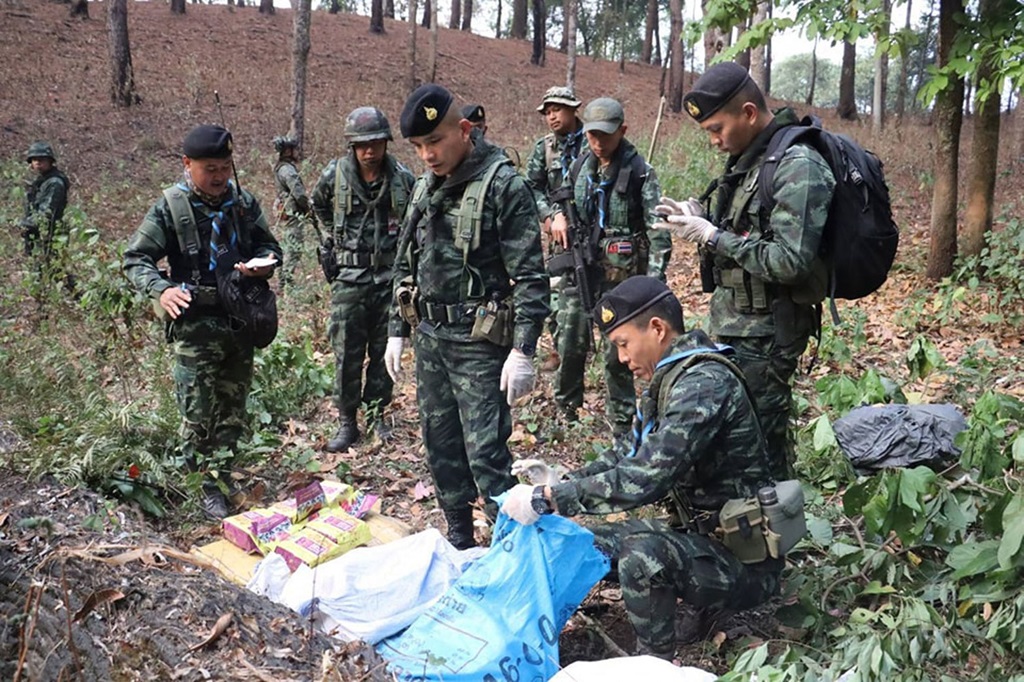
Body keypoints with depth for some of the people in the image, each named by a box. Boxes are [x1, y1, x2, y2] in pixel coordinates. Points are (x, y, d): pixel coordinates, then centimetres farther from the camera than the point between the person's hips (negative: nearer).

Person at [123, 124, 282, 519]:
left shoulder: (244, 203, 6)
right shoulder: (170, 208, -6)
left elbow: (269, 246, 16)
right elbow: (135, 259, -5)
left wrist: (265, 263, -9)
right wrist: (161, 290, -24)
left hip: (240, 322, 4)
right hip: (196, 325, -4)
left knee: (233, 409, 11)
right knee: (198, 412, -4)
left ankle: (219, 477, 25)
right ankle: (207, 487, 9)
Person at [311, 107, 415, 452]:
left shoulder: (403, 178, -4)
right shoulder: (335, 175, -5)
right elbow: (318, 205, 17)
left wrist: (399, 245, 10)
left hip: (390, 276, 1)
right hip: (350, 277, -1)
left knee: (384, 351, 9)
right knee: (347, 353, 0)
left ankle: (377, 414, 23)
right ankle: (346, 422, 9)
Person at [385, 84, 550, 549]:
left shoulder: (503, 186, -12)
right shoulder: (425, 188, 11)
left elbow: (529, 276, -15)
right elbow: (405, 266, 19)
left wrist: (523, 351, -18)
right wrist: (397, 331, 16)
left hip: (479, 342, -7)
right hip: (429, 337, 7)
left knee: (485, 451, -8)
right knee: (440, 442, 14)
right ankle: (458, 537, 29)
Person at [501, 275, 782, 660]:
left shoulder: (704, 383, -24)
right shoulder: (670, 378, 5)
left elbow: (645, 477, -33)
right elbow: (630, 455, 15)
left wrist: (547, 498, -27)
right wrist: (561, 483, 0)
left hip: (741, 562, -10)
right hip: (695, 531, 10)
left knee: (643, 553, -35)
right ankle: (702, 601, 16)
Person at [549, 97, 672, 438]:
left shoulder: (640, 172, -9)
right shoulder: (581, 165, 7)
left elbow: (658, 230, -12)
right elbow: (564, 193, 26)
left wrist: (654, 279, -19)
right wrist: (558, 214, 1)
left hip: (621, 273, -5)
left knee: (617, 352, 1)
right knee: (570, 342, 8)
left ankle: (622, 422, 15)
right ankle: (566, 408, 29)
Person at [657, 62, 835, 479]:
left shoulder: (798, 167, -18)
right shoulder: (748, 157, 10)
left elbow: (790, 261, -25)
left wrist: (712, 237, -20)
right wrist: (699, 219, 3)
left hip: (764, 332, -9)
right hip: (735, 323, 9)